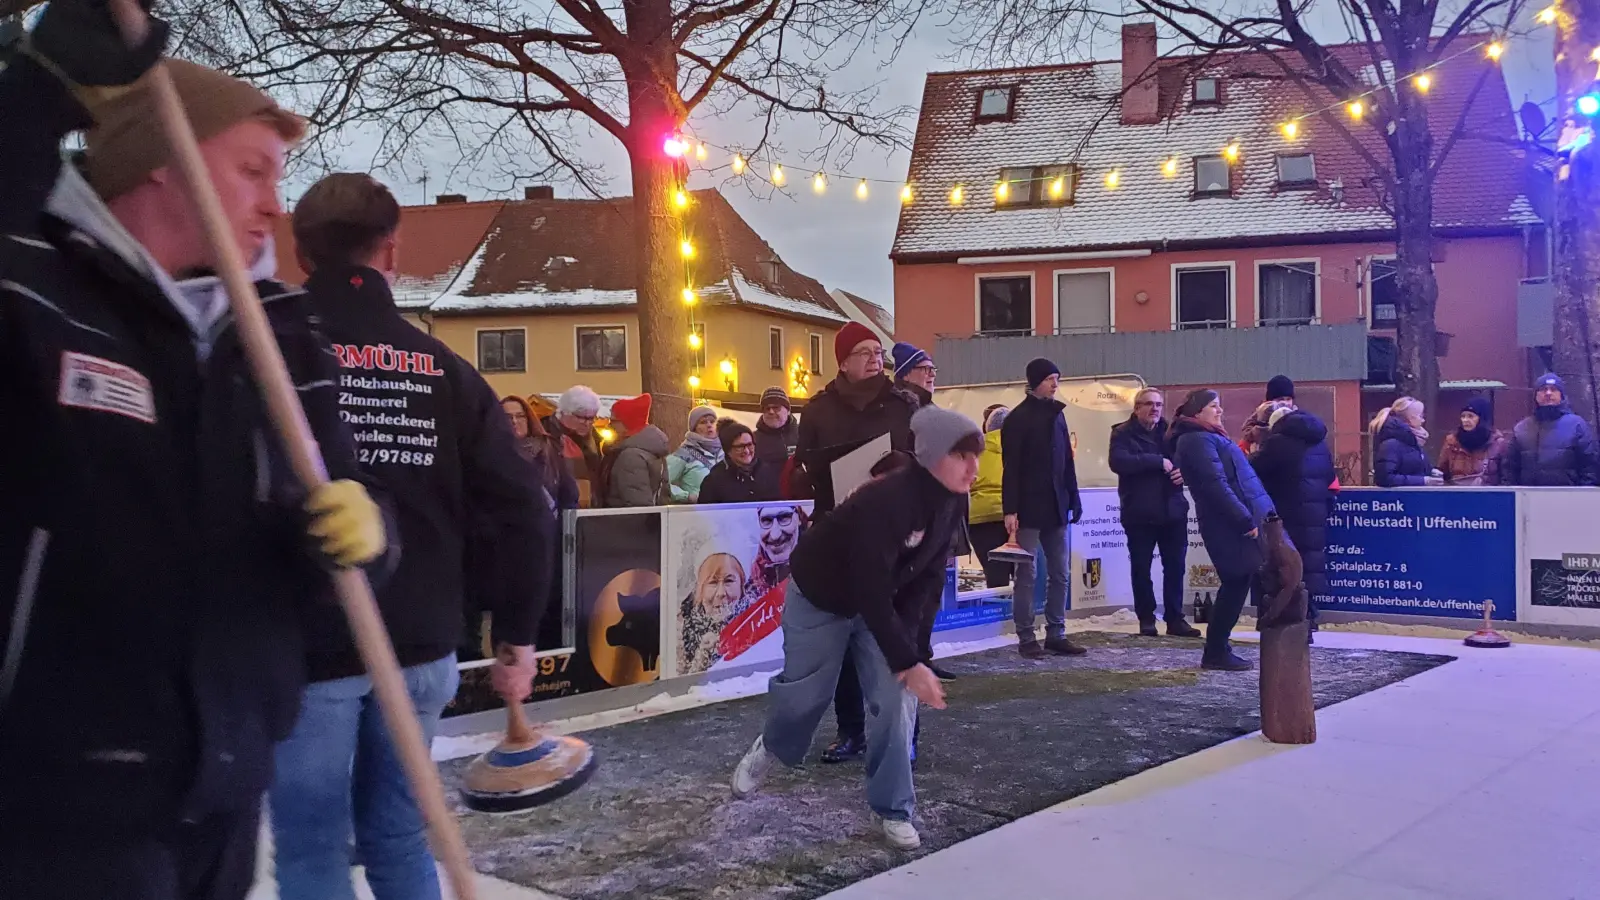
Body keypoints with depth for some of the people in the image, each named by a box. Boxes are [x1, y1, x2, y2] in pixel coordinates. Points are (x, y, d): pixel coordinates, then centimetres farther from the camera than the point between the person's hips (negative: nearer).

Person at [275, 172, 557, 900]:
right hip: (419, 646, 4)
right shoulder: (443, 367, 6)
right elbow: (522, 509, 1)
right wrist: (516, 634, 10)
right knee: (397, 831, 18)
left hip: (305, 647, -4)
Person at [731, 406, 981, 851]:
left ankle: (894, 809, 7)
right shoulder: (885, 501, -39)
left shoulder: (951, 502, -15)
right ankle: (770, 749, 44)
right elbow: (871, 591, -38)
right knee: (805, 693, 9)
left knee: (897, 698, -6)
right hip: (820, 598, -6)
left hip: (880, 605, 6)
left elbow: (929, 575, -6)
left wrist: (905, 639, -16)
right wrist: (908, 662, -36)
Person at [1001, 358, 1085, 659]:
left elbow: (1067, 462, 17)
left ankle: (1056, 634, 15)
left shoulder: (1056, 414, 13)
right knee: (1026, 574, -2)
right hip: (1028, 509, -7)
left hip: (1055, 508, 7)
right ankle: (1026, 638, 3)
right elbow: (1010, 468, -12)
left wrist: (1073, 500, 12)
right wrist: (1010, 510, -17)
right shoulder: (1017, 419, -6)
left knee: (1059, 574, 8)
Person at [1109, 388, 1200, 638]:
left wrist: (1185, 471, -8)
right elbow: (1118, 461, -19)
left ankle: (1175, 619, 13)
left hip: (1173, 511, 3)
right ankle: (1146, 619, 15)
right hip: (1139, 513, -3)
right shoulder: (1123, 433, -1)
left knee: (1175, 567, 4)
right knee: (1141, 568, 3)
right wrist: (1158, 461, -22)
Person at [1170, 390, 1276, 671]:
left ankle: (1218, 649, 14)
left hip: (1235, 522, 10)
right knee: (1236, 585, -5)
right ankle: (1216, 652, 2)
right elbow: (1216, 486, -20)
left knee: (1236, 585, 9)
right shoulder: (1198, 440, -11)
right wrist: (1246, 520, -21)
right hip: (1231, 525, -10)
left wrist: (1258, 513, 15)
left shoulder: (1208, 438, 22)